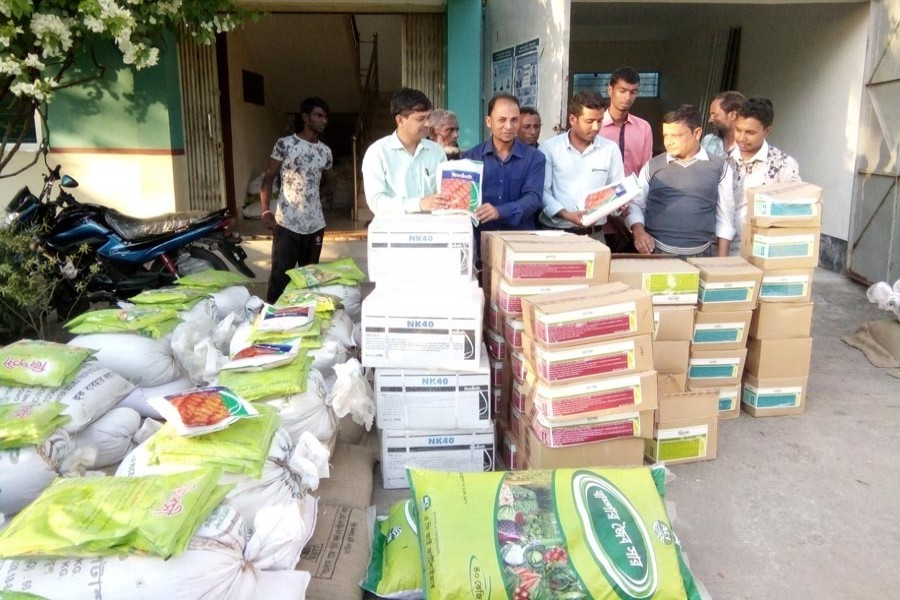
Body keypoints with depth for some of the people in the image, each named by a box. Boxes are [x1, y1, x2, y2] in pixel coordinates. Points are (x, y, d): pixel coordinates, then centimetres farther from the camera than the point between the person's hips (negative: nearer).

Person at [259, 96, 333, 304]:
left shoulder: (325, 151, 10)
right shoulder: (285, 144, -4)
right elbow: (268, 178, -4)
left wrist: (312, 197, 10)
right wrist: (265, 210, -15)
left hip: (315, 224, 5)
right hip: (287, 224, -5)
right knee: (280, 276, -1)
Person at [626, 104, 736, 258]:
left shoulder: (719, 167, 4)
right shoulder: (652, 166, 5)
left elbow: (725, 216, 6)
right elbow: (635, 204, 8)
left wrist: (722, 259, 4)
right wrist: (638, 230, -12)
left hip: (700, 255, 0)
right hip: (656, 252, 0)